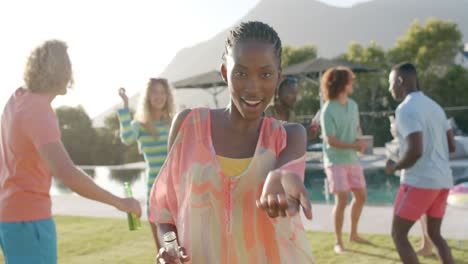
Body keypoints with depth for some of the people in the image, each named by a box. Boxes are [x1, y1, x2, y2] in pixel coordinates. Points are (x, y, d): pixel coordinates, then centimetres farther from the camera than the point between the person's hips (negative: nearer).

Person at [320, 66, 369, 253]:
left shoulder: (353, 105, 4)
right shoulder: (328, 111, -18)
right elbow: (330, 141, -19)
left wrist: (359, 142, -6)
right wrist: (354, 146, -25)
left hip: (352, 160, 7)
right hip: (336, 161, -7)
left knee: (361, 196, 13)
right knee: (342, 200, -9)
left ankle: (353, 234, 31)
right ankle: (338, 242, 5)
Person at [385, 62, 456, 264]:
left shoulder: (406, 109, -15)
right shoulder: (435, 106, 13)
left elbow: (415, 151, -25)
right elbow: (452, 146, 16)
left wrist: (394, 167, -7)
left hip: (419, 181, -9)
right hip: (442, 180, 9)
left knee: (398, 235, 5)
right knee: (434, 234, 21)